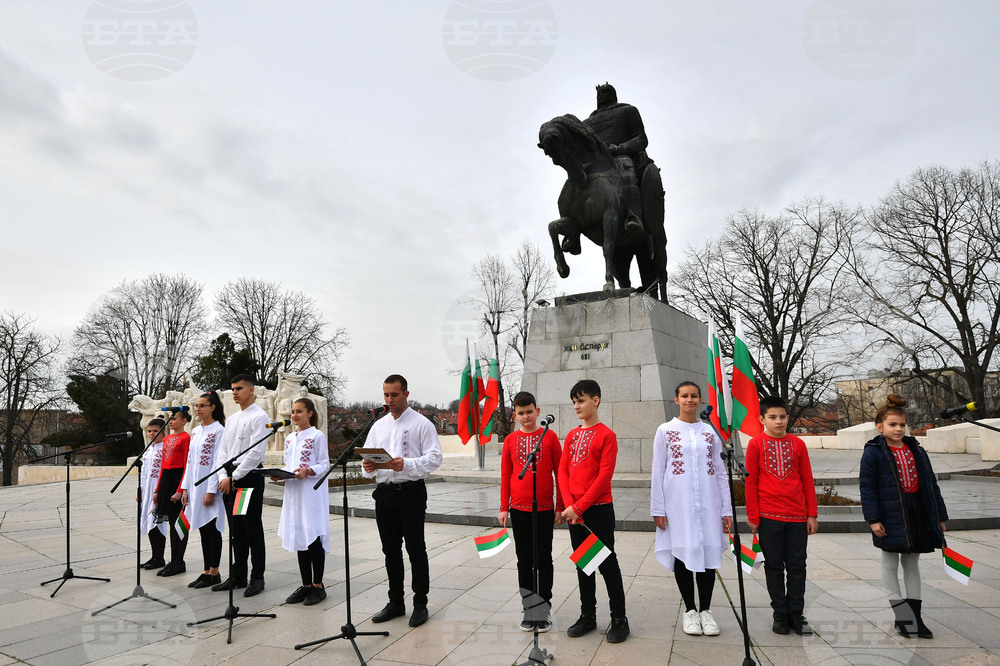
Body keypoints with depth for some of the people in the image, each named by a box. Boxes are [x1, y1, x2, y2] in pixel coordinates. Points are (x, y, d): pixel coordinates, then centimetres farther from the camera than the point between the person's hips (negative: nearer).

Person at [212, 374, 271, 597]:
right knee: (236, 529, 13)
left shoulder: (259, 417, -9)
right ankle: (238, 576, 22)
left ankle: (257, 578, 7)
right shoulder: (232, 419, 16)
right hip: (230, 478, 8)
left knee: (253, 529, -1)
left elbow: (255, 452, -16)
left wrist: (234, 478, -17)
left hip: (249, 476, -7)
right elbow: (222, 451, 13)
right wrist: (223, 477, -2)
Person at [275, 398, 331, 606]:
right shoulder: (290, 438, 15)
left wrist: (308, 470, -23)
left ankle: (318, 585, 7)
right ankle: (306, 585, 19)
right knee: (299, 537, 9)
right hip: (293, 493, 7)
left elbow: (325, 465, -7)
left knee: (314, 536, -3)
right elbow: (288, 465, 19)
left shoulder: (317, 436, -5)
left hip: (312, 493, -6)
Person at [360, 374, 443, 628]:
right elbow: (367, 457, 15)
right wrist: (368, 466, -9)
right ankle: (396, 602, 26)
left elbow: (434, 458, -11)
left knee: (415, 549, 0)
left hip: (410, 491, -6)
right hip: (384, 491, 6)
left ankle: (420, 604, 12)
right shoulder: (378, 426, 15)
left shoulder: (421, 424, -3)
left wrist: (406, 464, -25)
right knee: (390, 550, 13)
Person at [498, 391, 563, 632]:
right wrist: (504, 508, 4)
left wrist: (560, 507, -1)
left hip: (544, 508, -2)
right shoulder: (511, 440, 3)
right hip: (519, 509, 2)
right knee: (524, 559, 10)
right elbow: (505, 476, 7)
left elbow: (559, 473, 0)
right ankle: (529, 610, 22)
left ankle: (543, 610, 18)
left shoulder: (549, 436, -3)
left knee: (544, 559, 5)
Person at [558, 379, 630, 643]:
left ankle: (619, 619, 16)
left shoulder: (607, 435, -9)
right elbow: (563, 471, 5)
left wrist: (579, 506, -16)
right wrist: (569, 505, -8)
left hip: (599, 509, -6)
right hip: (574, 510, 6)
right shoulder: (571, 435, 9)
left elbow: (605, 475, -15)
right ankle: (587, 616, 26)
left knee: (606, 562, 2)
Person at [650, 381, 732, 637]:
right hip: (678, 503, -2)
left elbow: (721, 472, 10)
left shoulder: (710, 432, 9)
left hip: (708, 503, 2)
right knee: (682, 552, 2)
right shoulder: (665, 431, 1)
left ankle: (705, 610, 20)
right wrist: (658, 509, -5)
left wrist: (726, 509, 5)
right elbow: (657, 472, 0)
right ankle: (689, 610, 18)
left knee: (709, 552, 4)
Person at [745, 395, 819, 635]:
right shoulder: (756, 444, -1)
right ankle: (780, 614, 18)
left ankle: (796, 613, 20)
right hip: (768, 516, -2)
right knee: (774, 566, 7)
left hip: (797, 516, 2)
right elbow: (751, 482, -1)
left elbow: (807, 481, 9)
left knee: (797, 566, 7)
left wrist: (812, 514, 6)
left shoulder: (797, 444, 6)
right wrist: (753, 516, -4)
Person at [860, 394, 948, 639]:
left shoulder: (916, 450, 8)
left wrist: (939, 516, 9)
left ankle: (915, 615, 23)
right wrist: (873, 519, -17)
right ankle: (901, 614, 16)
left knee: (912, 562, 14)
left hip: (917, 514, 6)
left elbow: (930, 485, 12)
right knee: (890, 563, 6)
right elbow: (867, 488, -11)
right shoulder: (873, 452, -9)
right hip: (891, 515, -6)